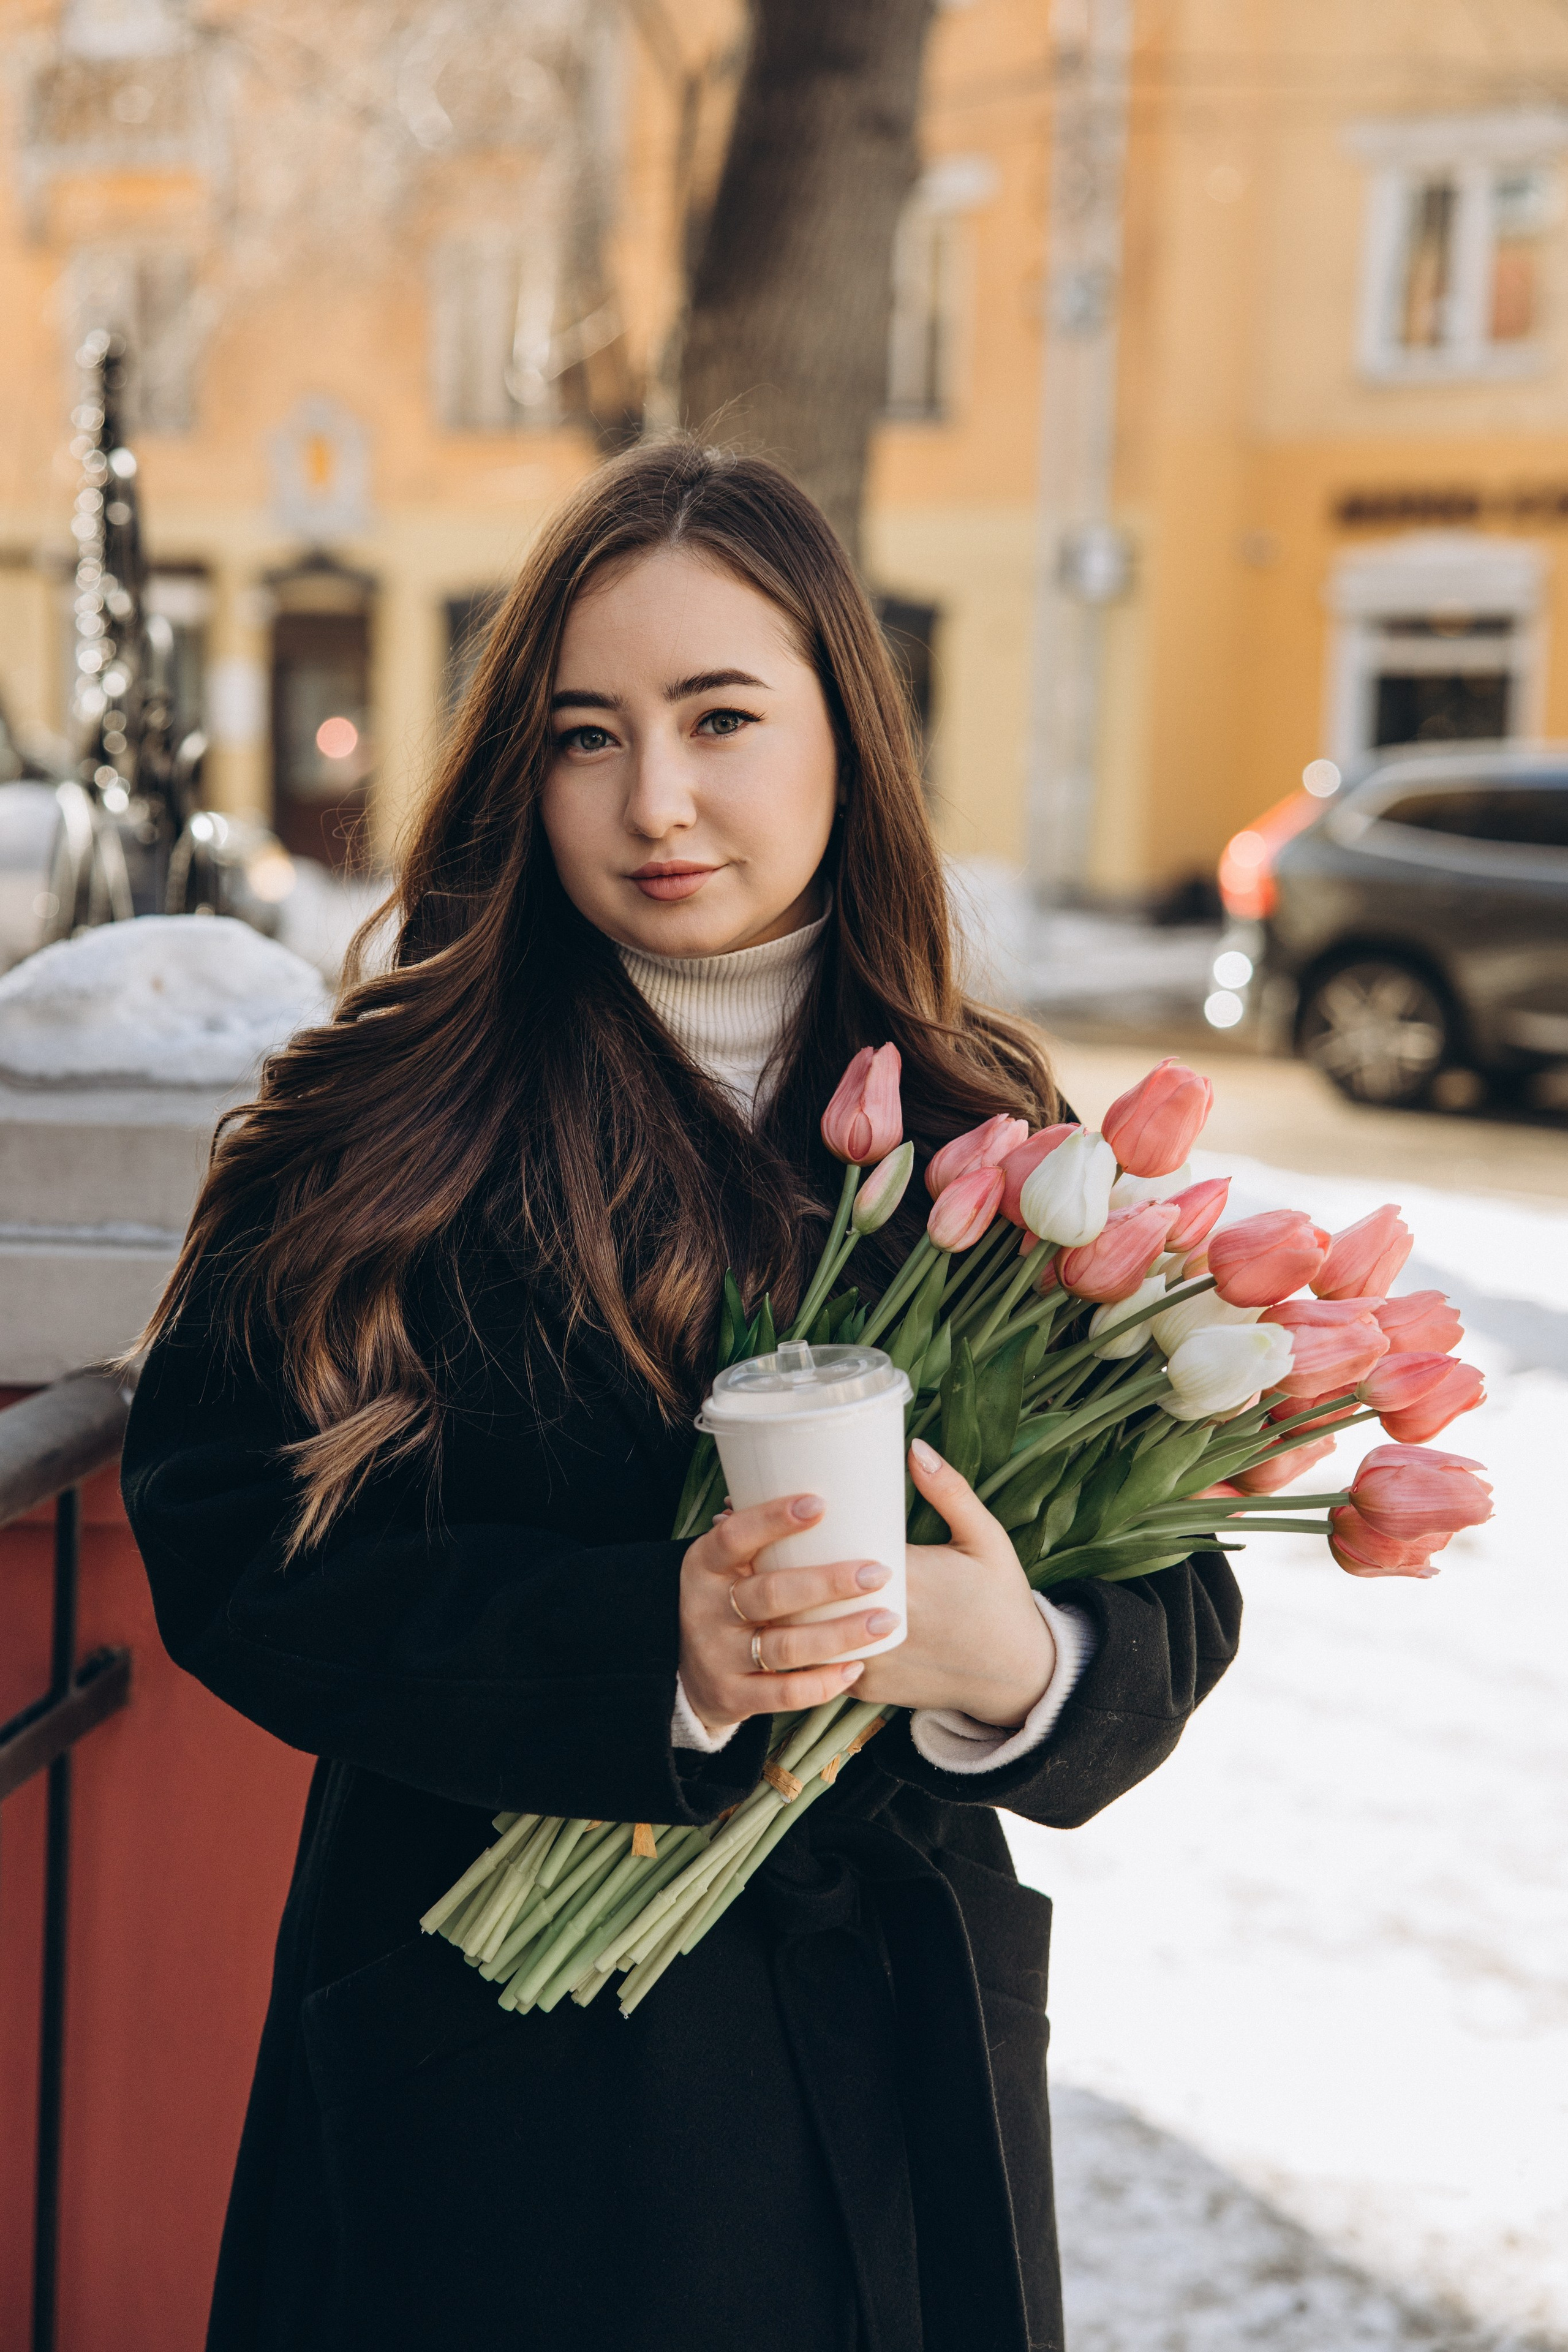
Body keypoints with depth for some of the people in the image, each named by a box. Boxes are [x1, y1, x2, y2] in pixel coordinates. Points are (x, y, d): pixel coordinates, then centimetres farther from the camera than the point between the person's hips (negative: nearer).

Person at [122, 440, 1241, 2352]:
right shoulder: (378, 1133, -8)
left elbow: (1180, 1589, -2)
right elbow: (227, 1550, -13)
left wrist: (1023, 1661, -24)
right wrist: (642, 1650, -26)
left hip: (893, 2057, 3)